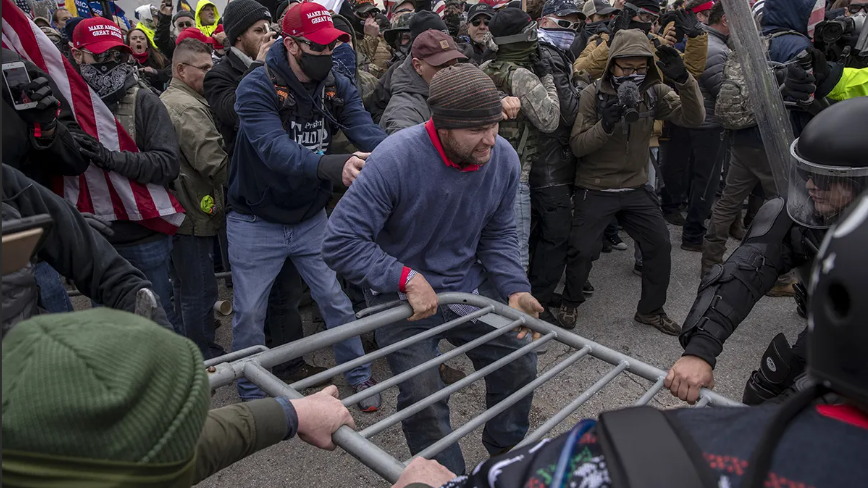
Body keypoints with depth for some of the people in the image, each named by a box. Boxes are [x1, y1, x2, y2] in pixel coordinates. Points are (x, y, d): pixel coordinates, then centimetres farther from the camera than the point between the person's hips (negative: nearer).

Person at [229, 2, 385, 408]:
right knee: (249, 314, 8)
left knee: (338, 301, 8)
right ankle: (251, 392, 31)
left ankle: (359, 376, 30)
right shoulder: (257, 88, -21)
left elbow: (368, 133, -19)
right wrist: (333, 166, -54)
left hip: (311, 218, 3)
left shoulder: (337, 88, -5)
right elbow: (275, 149, -36)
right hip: (256, 223, -3)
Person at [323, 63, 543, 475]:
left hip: (469, 286, 5)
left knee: (520, 364, 5)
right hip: (402, 294, -4)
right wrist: (407, 278, -30)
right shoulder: (396, 159, -28)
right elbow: (340, 243, -26)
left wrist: (514, 288, -10)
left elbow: (497, 234, 3)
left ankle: (507, 457, 35)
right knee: (423, 395, -10)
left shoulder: (503, 159, -11)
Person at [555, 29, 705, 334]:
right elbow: (577, 146, -13)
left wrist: (683, 80, -27)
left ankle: (650, 310, 22)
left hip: (636, 188, 4)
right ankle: (570, 303, 23)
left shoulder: (654, 92, -2)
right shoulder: (593, 95, -11)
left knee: (660, 244, 1)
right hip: (595, 189, -3)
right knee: (583, 250, -6)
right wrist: (605, 125, -32)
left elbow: (694, 119, -11)